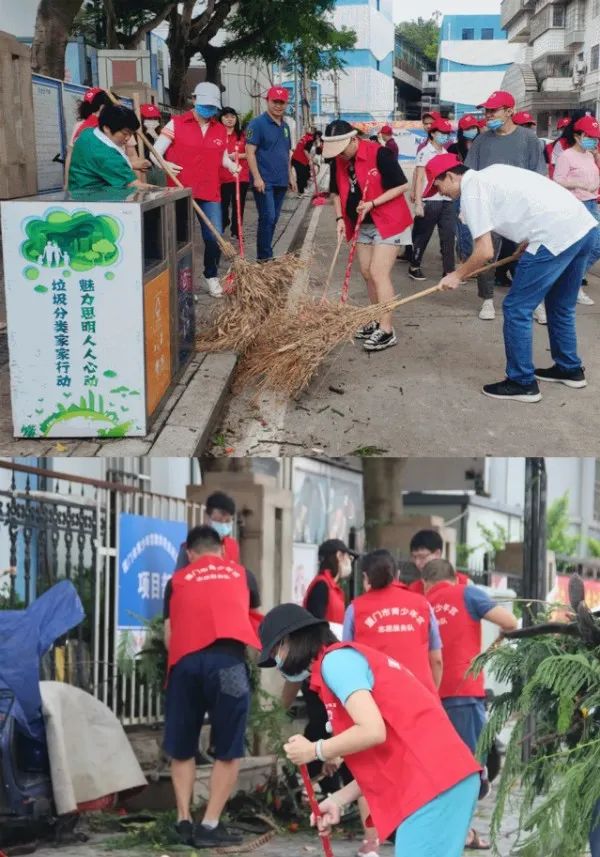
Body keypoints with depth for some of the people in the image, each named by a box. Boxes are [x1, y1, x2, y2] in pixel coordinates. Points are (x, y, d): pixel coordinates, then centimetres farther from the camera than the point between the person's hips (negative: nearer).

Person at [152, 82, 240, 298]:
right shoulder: (177, 124, -4)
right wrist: (164, 164, -25)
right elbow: (155, 152, -5)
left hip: (210, 193, 3)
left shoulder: (220, 130, 9)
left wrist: (232, 166, 2)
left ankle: (211, 277, 20)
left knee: (215, 237, 0)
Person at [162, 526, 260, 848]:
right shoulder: (239, 573, 24)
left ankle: (184, 821, 11)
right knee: (229, 750, 5)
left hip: (185, 661, 1)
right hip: (227, 659, -1)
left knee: (182, 748, 15)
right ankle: (210, 825, 0)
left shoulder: (179, 579, 21)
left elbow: (168, 634, 17)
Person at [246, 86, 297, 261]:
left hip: (281, 181, 8)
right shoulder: (258, 124, -8)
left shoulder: (285, 126, 16)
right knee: (267, 218, -12)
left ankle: (266, 254, 17)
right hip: (264, 181, -7)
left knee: (273, 219, 10)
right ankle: (264, 257, -9)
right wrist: (257, 177, -20)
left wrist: (290, 176, 20)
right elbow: (250, 151, -13)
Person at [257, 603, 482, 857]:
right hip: (445, 779, 10)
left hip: (433, 784, -10)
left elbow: (372, 731, -17)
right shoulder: (347, 658, 25)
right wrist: (339, 799, 20)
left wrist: (314, 750, -2)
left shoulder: (335, 660, -4)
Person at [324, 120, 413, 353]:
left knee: (379, 273, -13)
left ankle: (386, 330, -12)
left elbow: (402, 185, -18)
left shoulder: (379, 154, -22)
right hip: (362, 225, 8)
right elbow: (337, 192, 13)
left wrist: (372, 204, -23)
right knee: (367, 274, 12)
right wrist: (340, 218, -1)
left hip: (387, 222, -8)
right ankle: (376, 321, 25)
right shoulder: (338, 160, -1)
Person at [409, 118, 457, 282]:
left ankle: (449, 270, 2)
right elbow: (419, 179, -8)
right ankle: (414, 267, 18)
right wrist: (418, 203, -14)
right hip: (429, 201, -5)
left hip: (447, 201, 5)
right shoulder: (425, 153, -4)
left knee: (449, 236, 0)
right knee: (422, 236, 4)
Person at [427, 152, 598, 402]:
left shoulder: (471, 192, -4)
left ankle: (521, 383, 9)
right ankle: (569, 369, 39)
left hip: (556, 236, -9)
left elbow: (485, 252, -7)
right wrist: (526, 244, 22)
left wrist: (457, 276, 8)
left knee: (516, 309, 3)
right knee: (560, 307, 27)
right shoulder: (491, 173, 23)